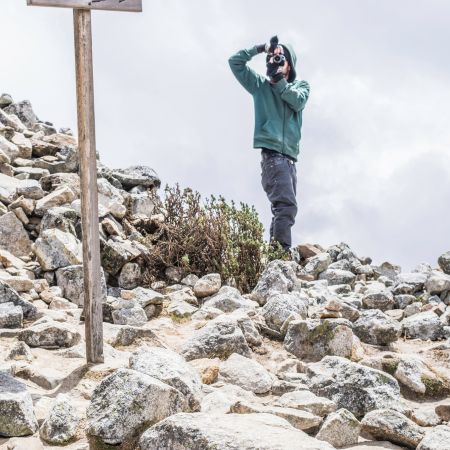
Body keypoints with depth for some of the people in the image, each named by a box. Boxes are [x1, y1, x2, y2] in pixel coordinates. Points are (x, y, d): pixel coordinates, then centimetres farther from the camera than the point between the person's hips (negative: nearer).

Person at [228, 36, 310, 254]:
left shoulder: (300, 86, 17)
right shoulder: (261, 84, 11)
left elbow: (298, 101, -5)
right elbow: (235, 61, 4)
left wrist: (278, 80, -12)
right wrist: (261, 48, -2)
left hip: (290, 156, 5)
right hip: (271, 152, -5)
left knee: (284, 208, 6)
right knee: (286, 205, -20)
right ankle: (282, 252, -27)